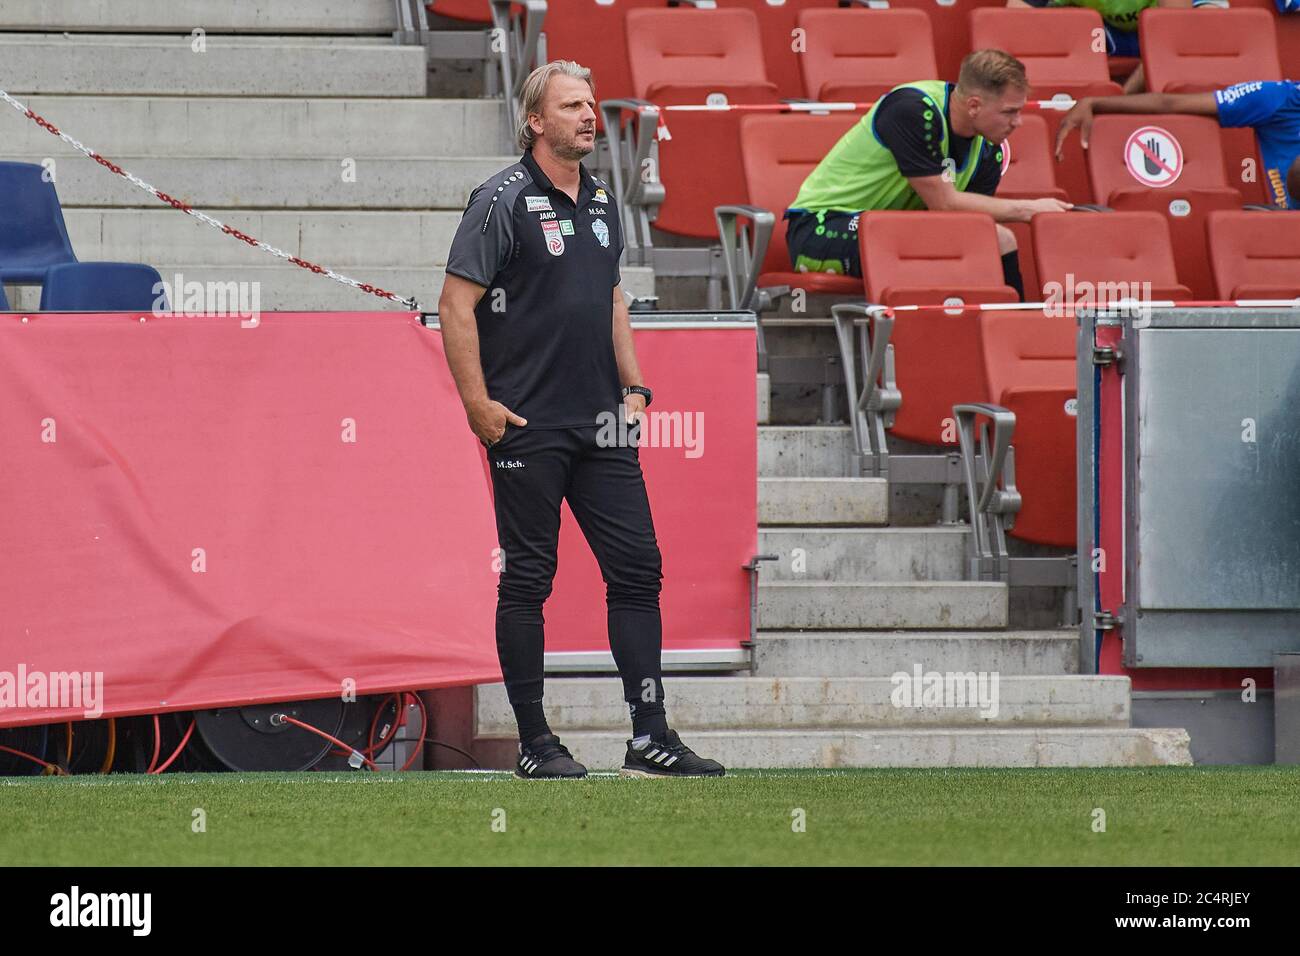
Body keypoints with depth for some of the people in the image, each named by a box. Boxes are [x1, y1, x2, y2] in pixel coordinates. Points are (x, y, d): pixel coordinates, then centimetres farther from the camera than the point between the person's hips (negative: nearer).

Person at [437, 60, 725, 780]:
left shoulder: (602, 202, 14)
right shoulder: (503, 201, -8)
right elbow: (456, 305, -10)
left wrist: (633, 387, 16)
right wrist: (478, 405, -14)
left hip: (601, 425, 7)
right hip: (528, 428, -7)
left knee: (637, 570, 2)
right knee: (527, 579, -1)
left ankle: (651, 740, 5)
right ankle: (534, 743, 5)